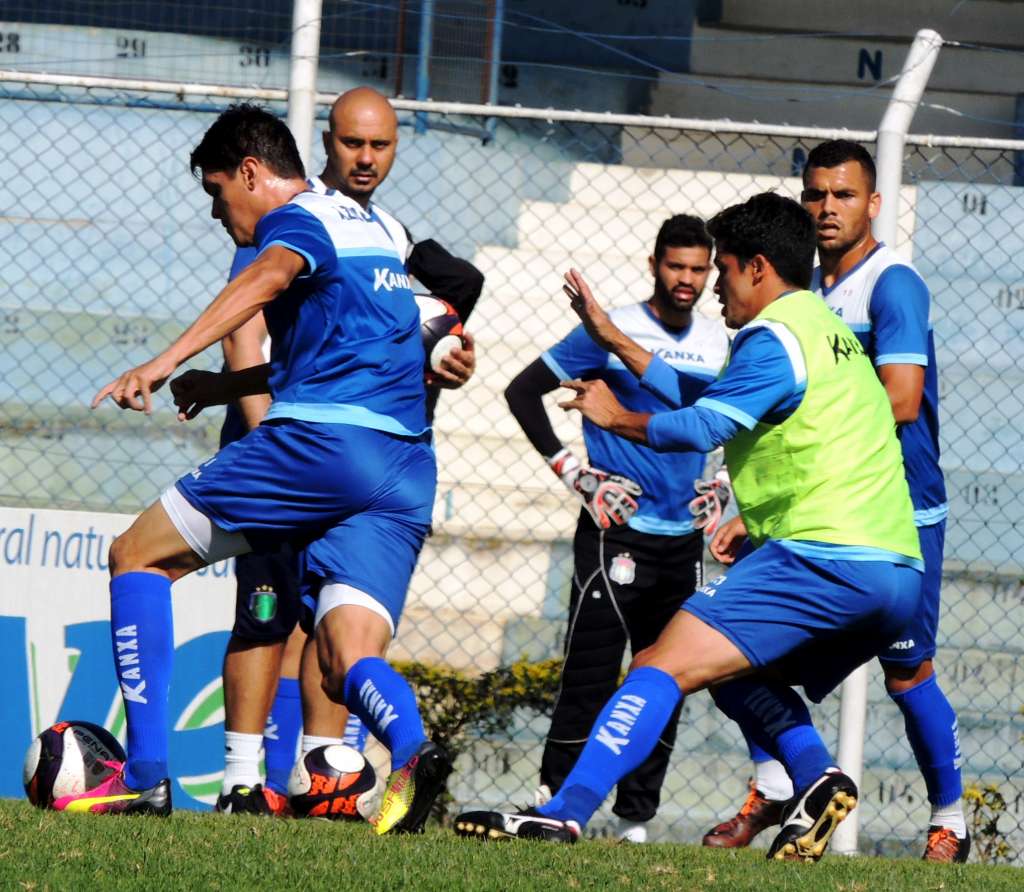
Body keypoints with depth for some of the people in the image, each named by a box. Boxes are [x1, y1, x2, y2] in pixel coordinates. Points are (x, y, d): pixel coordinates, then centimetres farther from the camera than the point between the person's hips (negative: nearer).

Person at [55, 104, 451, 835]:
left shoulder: (296, 220, 1)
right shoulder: (366, 226, 29)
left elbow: (268, 278, -23)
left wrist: (166, 362, -34)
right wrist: (228, 387, 43)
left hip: (320, 442, -8)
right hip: (407, 471, 8)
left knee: (138, 556, 8)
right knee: (348, 663, -1)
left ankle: (145, 775, -1)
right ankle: (411, 749, -36)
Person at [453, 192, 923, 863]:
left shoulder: (775, 335, -5)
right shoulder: (832, 331, 24)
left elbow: (702, 428, -13)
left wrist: (616, 416, 2)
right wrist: (754, 521, 27)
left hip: (822, 557, -9)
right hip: (899, 573, 9)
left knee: (662, 668, -14)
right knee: (741, 675, 28)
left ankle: (564, 813, -26)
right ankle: (817, 778, 4)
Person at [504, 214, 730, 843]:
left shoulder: (720, 344, 9)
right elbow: (523, 391, -1)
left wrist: (722, 487, 11)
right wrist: (573, 471, -7)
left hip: (685, 538, 5)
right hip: (616, 530, -5)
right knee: (593, 673, -9)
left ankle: (637, 817, 10)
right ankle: (556, 802, -2)